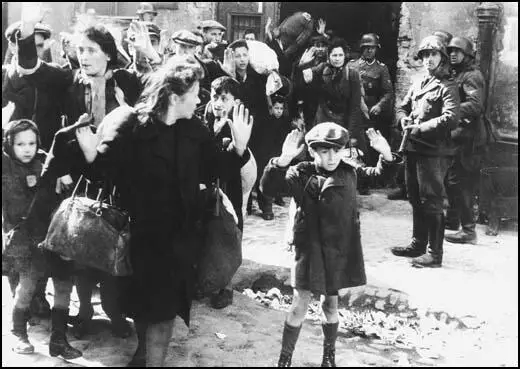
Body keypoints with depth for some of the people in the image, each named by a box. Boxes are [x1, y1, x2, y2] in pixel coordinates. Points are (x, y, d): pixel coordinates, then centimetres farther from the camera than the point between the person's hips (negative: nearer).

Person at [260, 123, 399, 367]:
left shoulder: (349, 171, -1)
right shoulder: (301, 174, -12)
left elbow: (378, 175, 12)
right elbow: (269, 188, -23)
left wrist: (386, 155, -8)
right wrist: (283, 160, -39)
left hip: (340, 250, 3)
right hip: (310, 249, -3)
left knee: (331, 303, 17)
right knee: (300, 303, -1)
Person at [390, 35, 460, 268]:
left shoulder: (447, 87, -7)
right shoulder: (417, 85, 17)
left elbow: (451, 118, -18)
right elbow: (402, 107, 22)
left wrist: (420, 127, -19)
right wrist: (403, 119, -1)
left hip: (434, 151, -8)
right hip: (413, 148, 8)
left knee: (432, 202, -6)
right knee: (416, 200, 16)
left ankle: (435, 254, 0)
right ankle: (418, 244, 29)